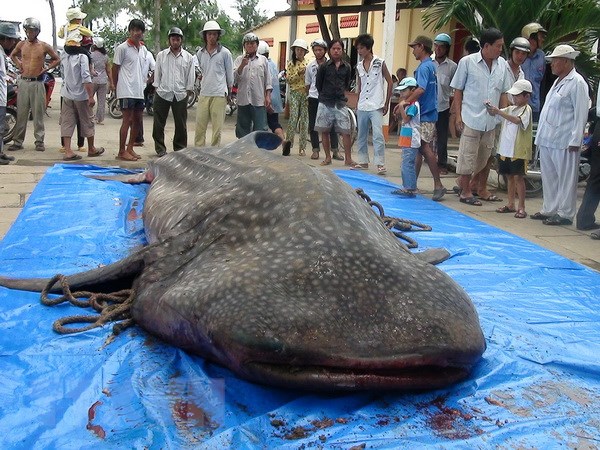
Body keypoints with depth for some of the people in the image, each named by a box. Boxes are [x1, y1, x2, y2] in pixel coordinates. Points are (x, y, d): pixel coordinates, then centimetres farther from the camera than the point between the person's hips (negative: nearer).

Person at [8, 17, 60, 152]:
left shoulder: (44, 46, -2)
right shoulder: (21, 44, 7)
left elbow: (57, 59, 8)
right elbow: (13, 55, 26)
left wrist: (46, 69, -2)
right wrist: (19, 65, 10)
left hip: (37, 83, -2)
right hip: (23, 82, 3)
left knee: (38, 113, 0)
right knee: (21, 113, 3)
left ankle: (39, 141, 6)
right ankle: (17, 141, 8)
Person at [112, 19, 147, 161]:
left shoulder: (143, 49, 13)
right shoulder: (122, 48, -7)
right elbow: (115, 69, -3)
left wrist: (144, 82, 13)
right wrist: (117, 86, 0)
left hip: (139, 91, 7)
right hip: (127, 91, -7)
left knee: (137, 120, 10)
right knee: (127, 120, -7)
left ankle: (130, 148, 20)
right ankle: (122, 152, -1)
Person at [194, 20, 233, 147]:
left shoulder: (225, 53, 1)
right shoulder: (200, 53, 10)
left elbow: (230, 74, 6)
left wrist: (229, 93, 9)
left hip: (219, 94, -3)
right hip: (204, 94, 3)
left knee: (217, 127, 0)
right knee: (200, 125, 2)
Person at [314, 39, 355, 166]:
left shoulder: (347, 67, 5)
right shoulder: (324, 66, -1)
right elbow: (318, 83, 7)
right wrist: (325, 95, 12)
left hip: (340, 103, 1)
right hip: (325, 103, -1)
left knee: (346, 132, -5)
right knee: (324, 131, 5)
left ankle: (348, 159, 2)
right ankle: (328, 157, 16)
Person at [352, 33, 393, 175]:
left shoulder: (380, 63, -3)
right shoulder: (359, 66, 11)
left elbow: (390, 82, 0)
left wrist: (386, 103, -2)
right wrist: (357, 105, 14)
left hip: (376, 106, -5)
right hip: (362, 107, 6)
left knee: (378, 135, -12)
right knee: (361, 136, 11)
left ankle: (380, 164, -8)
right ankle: (363, 161, 22)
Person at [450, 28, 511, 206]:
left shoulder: (502, 64, 6)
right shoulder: (467, 62, -6)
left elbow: (503, 93, 13)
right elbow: (458, 90, -2)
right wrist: (458, 115, -8)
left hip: (491, 121, 5)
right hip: (471, 118, -5)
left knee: (484, 158, 13)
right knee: (468, 156, 0)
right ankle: (465, 191, 11)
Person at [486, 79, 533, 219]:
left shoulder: (526, 109, -9)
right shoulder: (510, 108, 12)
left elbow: (517, 120, -28)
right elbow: (494, 114, 7)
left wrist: (499, 112, -34)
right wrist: (491, 109, -16)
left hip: (519, 151, -7)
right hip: (505, 149, 7)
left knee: (518, 177, -5)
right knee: (510, 176, 14)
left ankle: (521, 207, 1)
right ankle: (510, 204, 23)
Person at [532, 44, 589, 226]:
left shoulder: (577, 83, -9)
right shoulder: (559, 81, 18)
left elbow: (581, 114, -13)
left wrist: (575, 140, -16)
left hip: (564, 142, -9)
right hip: (547, 140, 9)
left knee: (566, 179, 0)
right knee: (549, 177, 14)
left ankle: (565, 214, 7)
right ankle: (549, 210, 25)